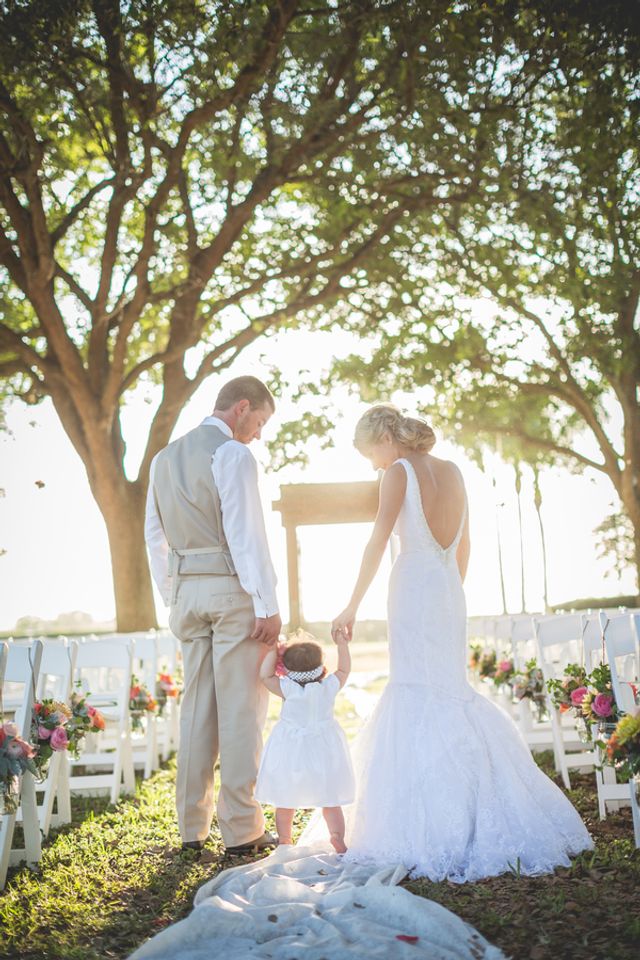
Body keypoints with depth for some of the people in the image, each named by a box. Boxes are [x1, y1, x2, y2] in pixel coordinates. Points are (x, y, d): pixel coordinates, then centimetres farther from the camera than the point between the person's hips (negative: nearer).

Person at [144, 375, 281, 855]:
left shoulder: (164, 458, 15)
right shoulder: (233, 455, -9)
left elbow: (155, 535, 18)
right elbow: (245, 533, -15)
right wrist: (267, 605, -14)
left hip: (188, 591, 7)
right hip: (233, 588, -7)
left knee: (197, 707, 11)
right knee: (241, 709, -1)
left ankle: (193, 827, 17)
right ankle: (242, 829, 4)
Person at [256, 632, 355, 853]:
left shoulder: (288, 689, -14)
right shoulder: (329, 687, -8)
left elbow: (265, 675, -7)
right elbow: (344, 669, 7)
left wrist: (273, 652, -1)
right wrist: (342, 643, 13)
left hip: (290, 752, -1)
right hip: (323, 750, 2)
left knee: (285, 802, 12)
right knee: (331, 802, 12)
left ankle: (284, 842, 20)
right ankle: (338, 841, 9)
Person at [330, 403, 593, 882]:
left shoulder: (400, 472, -6)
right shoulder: (452, 471, 13)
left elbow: (378, 542, -14)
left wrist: (353, 607, -13)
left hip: (413, 587, -7)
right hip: (450, 590, 7)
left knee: (418, 696, -3)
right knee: (452, 691, 13)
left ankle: (433, 829, -1)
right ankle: (487, 817, 17)